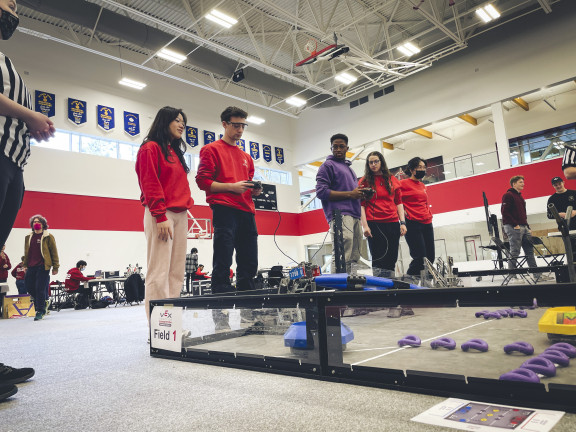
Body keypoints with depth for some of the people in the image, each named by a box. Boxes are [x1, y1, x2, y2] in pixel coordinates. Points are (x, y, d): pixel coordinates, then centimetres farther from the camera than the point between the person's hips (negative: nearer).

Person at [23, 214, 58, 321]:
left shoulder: (48, 237, 0)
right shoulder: (28, 237, 15)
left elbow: (54, 252, 0)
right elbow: (26, 252, 22)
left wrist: (55, 267, -3)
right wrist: (25, 265, 17)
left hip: (43, 266, -5)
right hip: (31, 267, 6)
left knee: (40, 288, -6)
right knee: (29, 287, 6)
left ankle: (40, 311, 4)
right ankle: (44, 302, 30)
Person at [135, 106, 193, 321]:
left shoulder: (175, 152, 25)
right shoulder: (151, 148, 1)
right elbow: (150, 184, -10)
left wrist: (185, 210, 12)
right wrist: (160, 217, -17)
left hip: (180, 215, 8)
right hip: (161, 214, -8)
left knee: (176, 273, 4)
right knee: (159, 272, -9)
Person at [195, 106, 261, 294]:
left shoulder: (246, 157, 26)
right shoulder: (212, 149, 6)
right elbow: (203, 181, -4)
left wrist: (254, 190, 6)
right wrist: (232, 187, -14)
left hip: (247, 211, 7)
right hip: (224, 210, -7)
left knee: (249, 264, 6)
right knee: (223, 264, -8)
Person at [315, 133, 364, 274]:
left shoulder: (349, 167, 29)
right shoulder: (328, 165, 5)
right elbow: (321, 191, -8)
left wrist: (360, 193, 10)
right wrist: (350, 194, -10)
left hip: (355, 216, 9)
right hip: (340, 215, -9)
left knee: (353, 258, 9)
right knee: (342, 257, -18)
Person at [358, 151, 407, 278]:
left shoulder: (392, 180, 14)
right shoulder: (364, 181, 6)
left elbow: (399, 202, 14)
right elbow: (361, 205, 0)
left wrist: (402, 222, 5)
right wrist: (365, 225, -10)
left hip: (392, 223, 3)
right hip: (374, 224, -3)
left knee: (391, 259, 4)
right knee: (378, 258, -5)